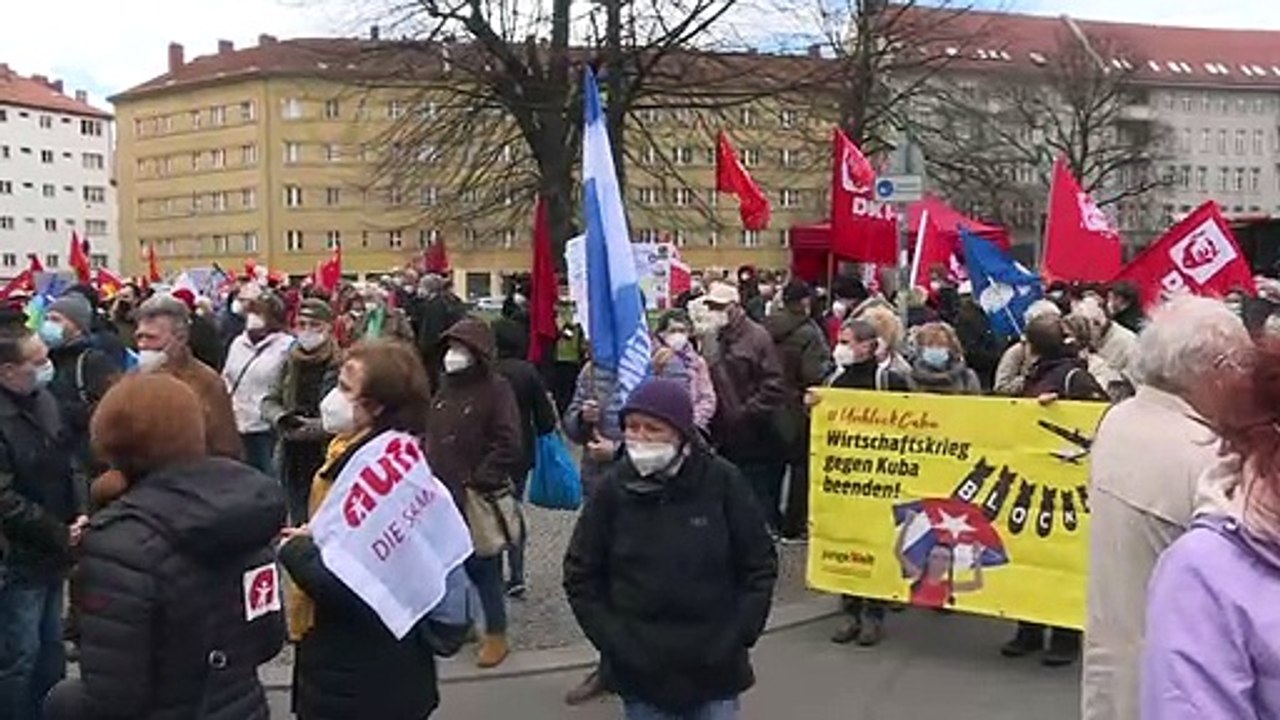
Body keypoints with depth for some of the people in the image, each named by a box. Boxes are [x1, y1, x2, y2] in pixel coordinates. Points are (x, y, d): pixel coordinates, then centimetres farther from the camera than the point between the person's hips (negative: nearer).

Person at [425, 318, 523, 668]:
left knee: (483, 568, 2)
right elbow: (431, 436, 20)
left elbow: (508, 446, -18)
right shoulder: (445, 387, 11)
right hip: (442, 495, 7)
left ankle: (496, 634, 17)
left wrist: (480, 481, -18)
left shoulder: (496, 389, -11)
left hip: (477, 499, -7)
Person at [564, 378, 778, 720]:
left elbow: (759, 566, -1)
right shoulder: (613, 488, -6)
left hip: (715, 668, -1)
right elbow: (580, 574, 2)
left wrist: (736, 637, -6)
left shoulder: (723, 481, -9)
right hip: (640, 672, 1)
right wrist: (614, 642, -5)